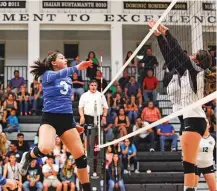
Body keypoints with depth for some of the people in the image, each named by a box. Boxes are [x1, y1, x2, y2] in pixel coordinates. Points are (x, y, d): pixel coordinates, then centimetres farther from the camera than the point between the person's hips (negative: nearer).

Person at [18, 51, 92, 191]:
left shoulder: (68, 79, 17)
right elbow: (58, 75, -26)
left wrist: (74, 124, 23)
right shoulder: (47, 74, -1)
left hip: (67, 119, 6)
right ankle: (28, 157, 3)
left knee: (81, 155, -4)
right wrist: (76, 68, -42)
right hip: (50, 118, -6)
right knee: (45, 149, -32)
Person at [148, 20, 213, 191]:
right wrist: (159, 35, 18)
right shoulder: (188, 72, 16)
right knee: (191, 164, 9)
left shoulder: (196, 71, -7)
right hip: (191, 119, 10)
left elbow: (179, 53, -16)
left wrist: (166, 33, -11)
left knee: (189, 163, -15)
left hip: (194, 120, -10)